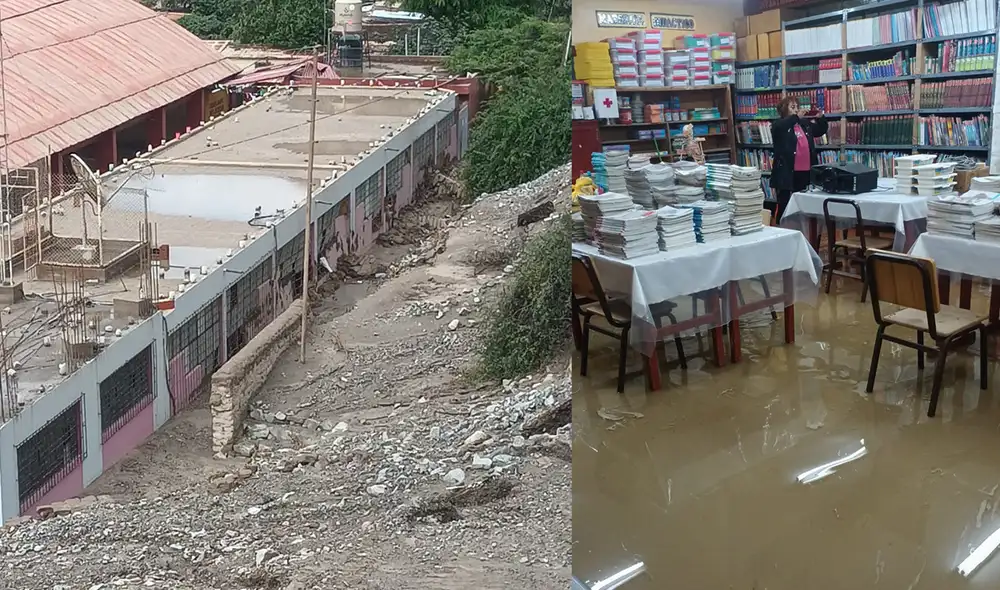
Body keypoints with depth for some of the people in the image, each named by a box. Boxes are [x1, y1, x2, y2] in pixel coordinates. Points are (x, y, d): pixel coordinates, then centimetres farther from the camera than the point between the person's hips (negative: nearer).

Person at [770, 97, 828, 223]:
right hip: (787, 171, -6)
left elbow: (821, 130, 22)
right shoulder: (778, 125, -4)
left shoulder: (805, 124, 13)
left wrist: (821, 117, 3)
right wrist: (797, 116, -28)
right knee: (784, 204, -1)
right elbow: (780, 127, -27)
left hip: (804, 171, 6)